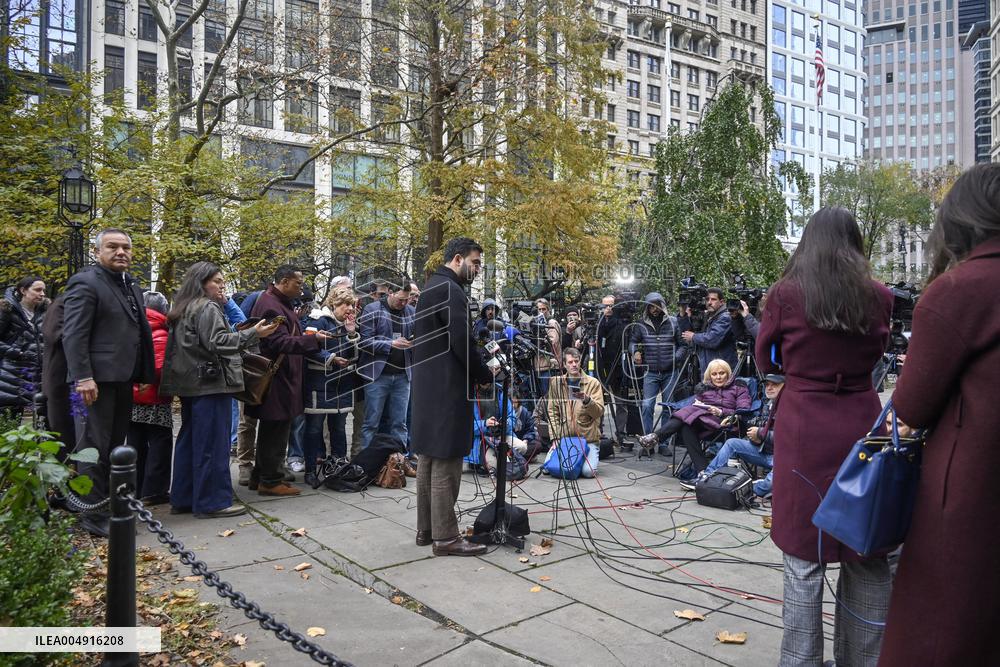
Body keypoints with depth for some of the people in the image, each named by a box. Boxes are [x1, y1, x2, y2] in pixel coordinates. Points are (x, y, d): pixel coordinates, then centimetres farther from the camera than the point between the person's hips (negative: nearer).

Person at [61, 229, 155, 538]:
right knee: (94, 448, -2)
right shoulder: (85, 283, -7)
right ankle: (94, 516, 6)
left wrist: (145, 374, 12)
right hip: (96, 381, -8)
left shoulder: (131, 285, 17)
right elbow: (74, 335, -14)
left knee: (115, 446, 15)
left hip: (123, 380, 8)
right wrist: (83, 377, -20)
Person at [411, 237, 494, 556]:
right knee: (446, 461, -6)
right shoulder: (450, 289, -13)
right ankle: (445, 536, 0)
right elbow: (462, 341, -19)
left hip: (429, 386, 10)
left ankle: (426, 529, 20)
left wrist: (477, 370, 14)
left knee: (430, 458, 13)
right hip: (447, 389, -10)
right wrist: (484, 374, -5)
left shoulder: (432, 287, 18)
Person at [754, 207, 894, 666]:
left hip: (804, 435, -3)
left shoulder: (784, 295, -7)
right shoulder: (879, 297, 1)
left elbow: (765, 361, 7)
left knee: (804, 560, 5)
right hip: (862, 427, 3)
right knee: (867, 558, 15)